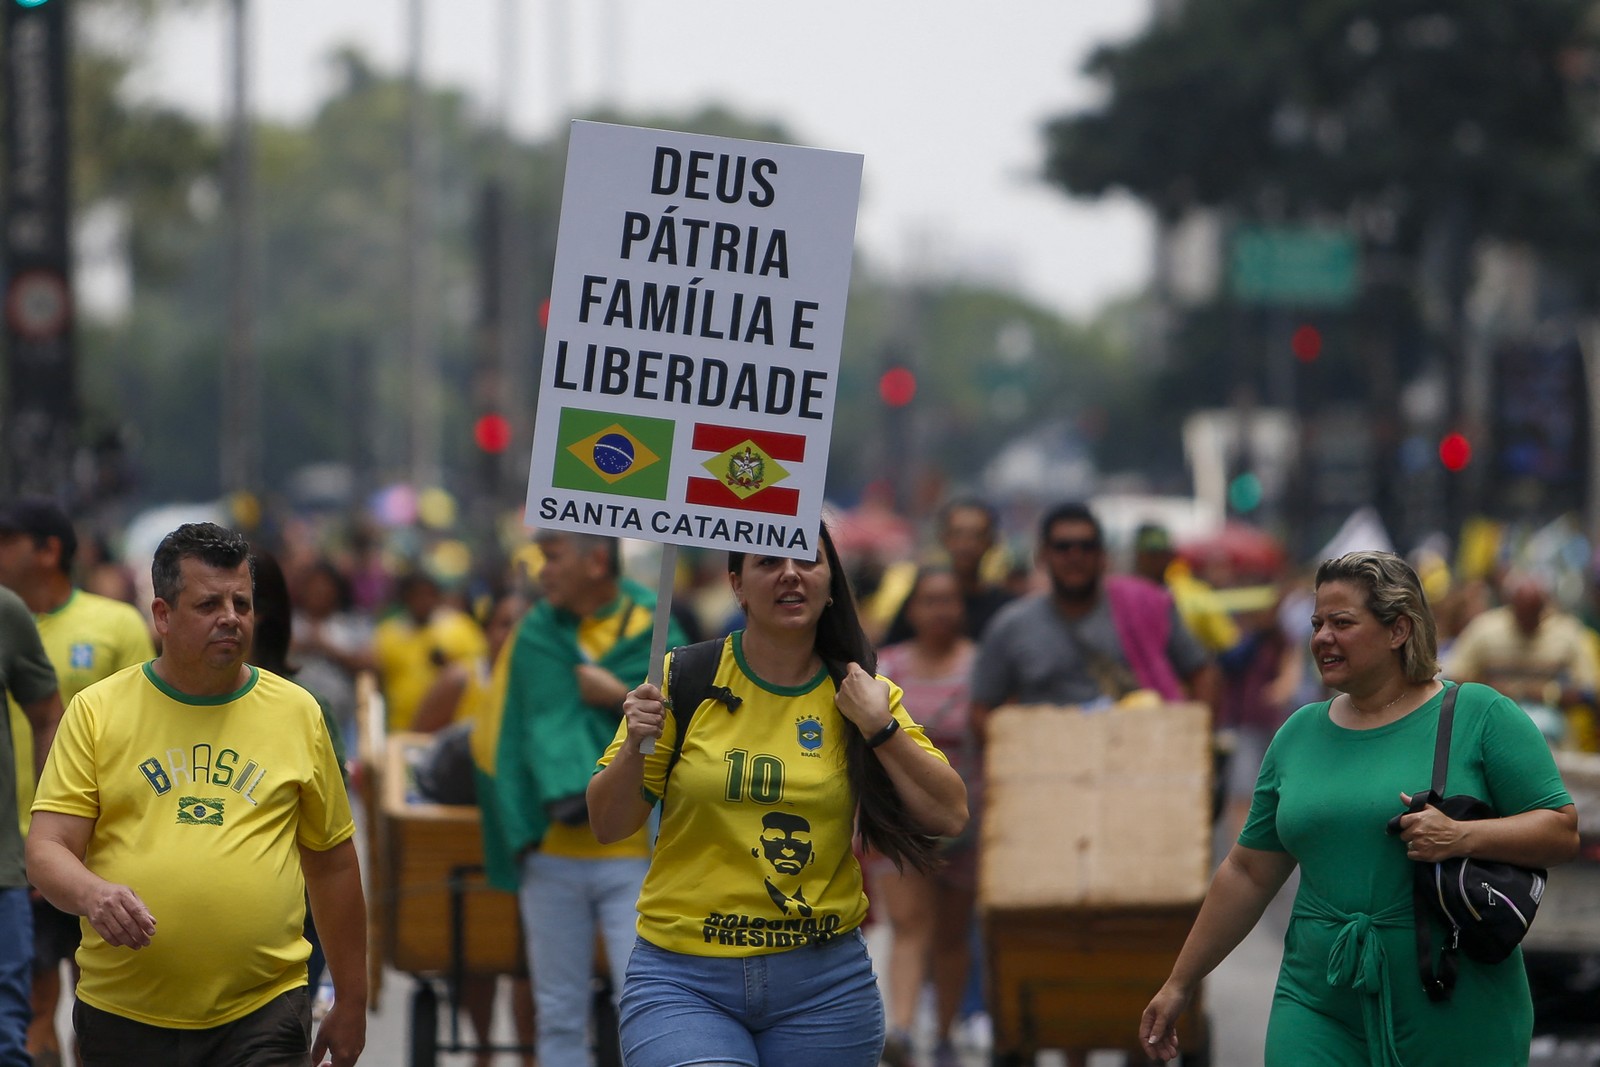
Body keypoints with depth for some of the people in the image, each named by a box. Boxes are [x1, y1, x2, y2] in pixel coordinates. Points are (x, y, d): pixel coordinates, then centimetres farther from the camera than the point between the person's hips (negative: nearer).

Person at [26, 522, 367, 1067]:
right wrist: (91, 893, -25)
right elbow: (46, 849, -2)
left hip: (262, 1014, 0)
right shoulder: (97, 711, 3)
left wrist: (352, 1002, 13)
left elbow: (333, 863, 13)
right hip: (123, 1016, 0)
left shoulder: (296, 711, 8)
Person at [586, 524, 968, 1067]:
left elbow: (950, 816, -2)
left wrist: (880, 728, -11)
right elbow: (607, 826, 1)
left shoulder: (862, 694, 4)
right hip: (682, 977, -2)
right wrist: (635, 746, -16)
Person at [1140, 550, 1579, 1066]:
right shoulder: (1299, 734, 12)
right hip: (1320, 1011, 3)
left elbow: (1562, 831, -5)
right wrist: (1180, 984, 16)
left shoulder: (1482, 716, -1)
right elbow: (1247, 873, 16)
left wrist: (1463, 837, -21)